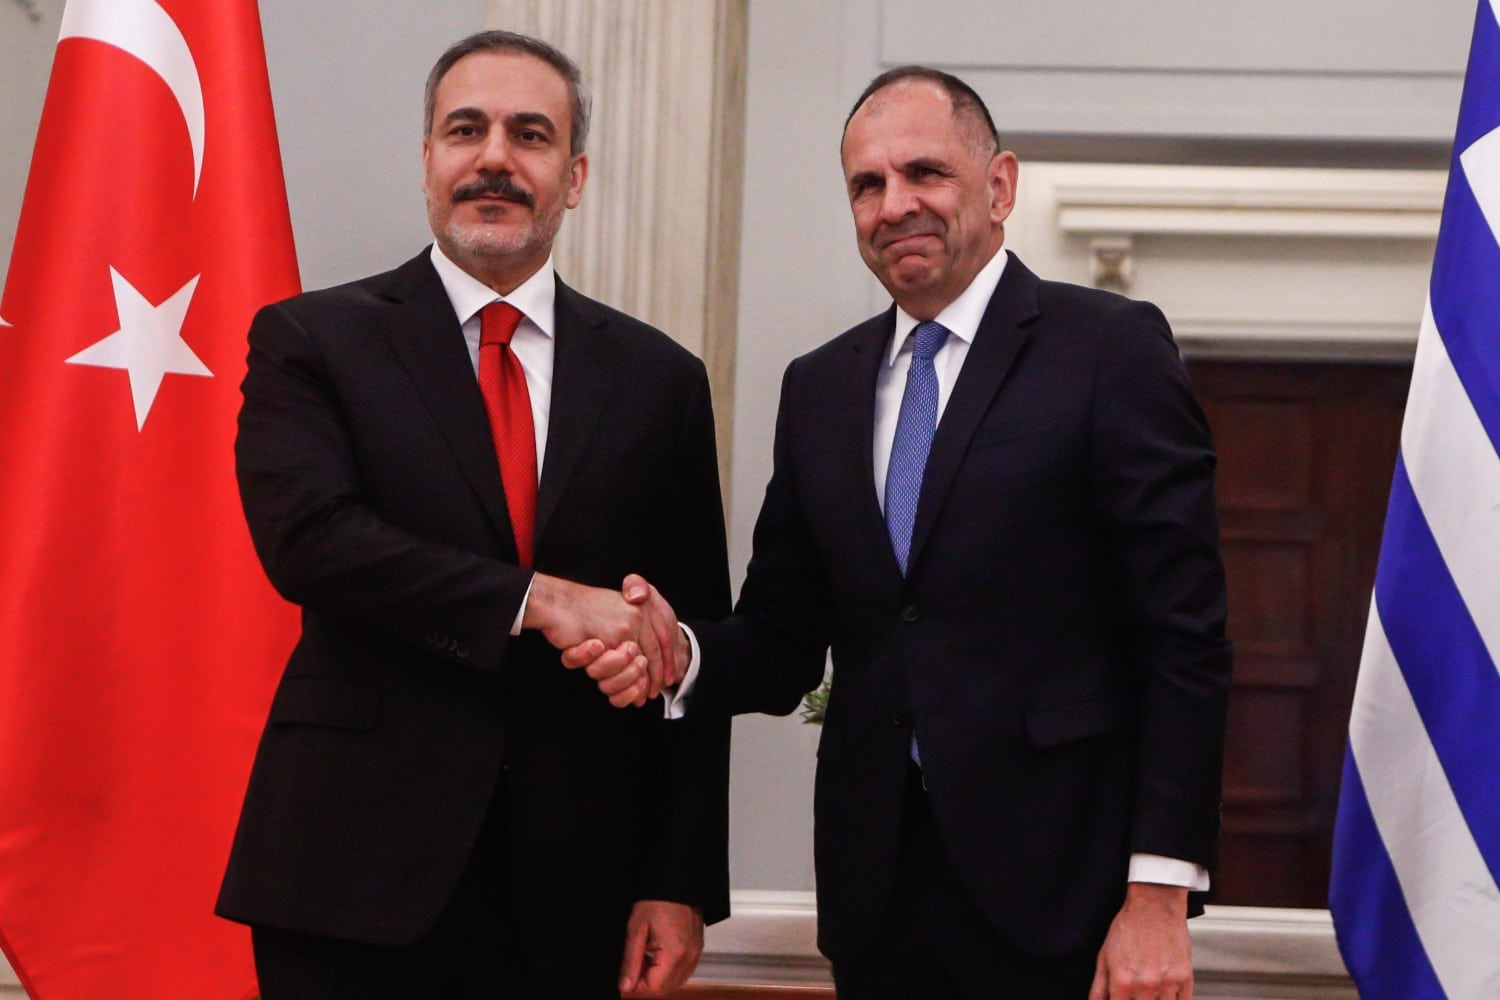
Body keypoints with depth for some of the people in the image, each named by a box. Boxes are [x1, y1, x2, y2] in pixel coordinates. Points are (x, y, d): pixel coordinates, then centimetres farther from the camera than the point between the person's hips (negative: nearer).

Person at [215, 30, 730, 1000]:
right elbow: (306, 534, -13)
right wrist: (536, 601, -18)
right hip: (359, 877, -2)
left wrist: (682, 884, 0)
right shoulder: (311, 339, 3)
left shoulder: (659, 376, 8)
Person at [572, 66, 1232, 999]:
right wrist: (684, 651, -10)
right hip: (875, 892, 5)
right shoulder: (819, 388, 12)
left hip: (1055, 888, -4)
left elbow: (1184, 639, -8)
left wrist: (1159, 896, -13)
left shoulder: (1112, 348, -3)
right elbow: (783, 650, 13)